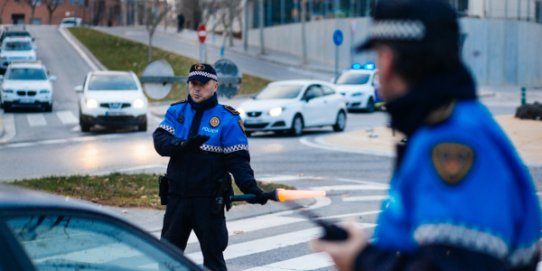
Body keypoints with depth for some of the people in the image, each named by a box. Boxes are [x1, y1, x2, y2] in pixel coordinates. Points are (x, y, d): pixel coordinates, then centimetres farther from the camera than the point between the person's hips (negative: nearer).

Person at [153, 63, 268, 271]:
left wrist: (250, 187, -25)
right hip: (177, 197, 4)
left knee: (213, 254, 5)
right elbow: (160, 140, -8)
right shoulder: (176, 112, 7)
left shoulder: (227, 119, -4)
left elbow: (237, 159, -9)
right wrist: (183, 145, -28)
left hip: (209, 200, -4)